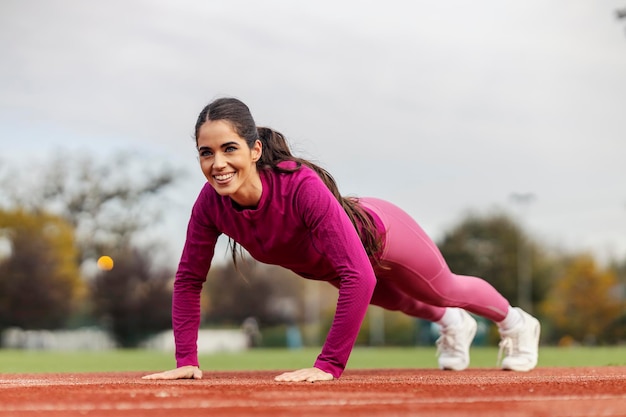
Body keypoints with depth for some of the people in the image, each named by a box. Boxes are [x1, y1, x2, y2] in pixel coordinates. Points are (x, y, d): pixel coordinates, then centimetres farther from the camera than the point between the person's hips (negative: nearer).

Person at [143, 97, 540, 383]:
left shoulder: (302, 186, -47)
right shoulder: (211, 202, -33)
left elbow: (359, 275, -49)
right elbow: (189, 279, -19)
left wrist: (329, 365, -49)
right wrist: (186, 360, -25)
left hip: (379, 234, -5)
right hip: (321, 265, 5)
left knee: (444, 289, 26)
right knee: (390, 299, 36)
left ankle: (515, 321, 59)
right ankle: (452, 324, 69)